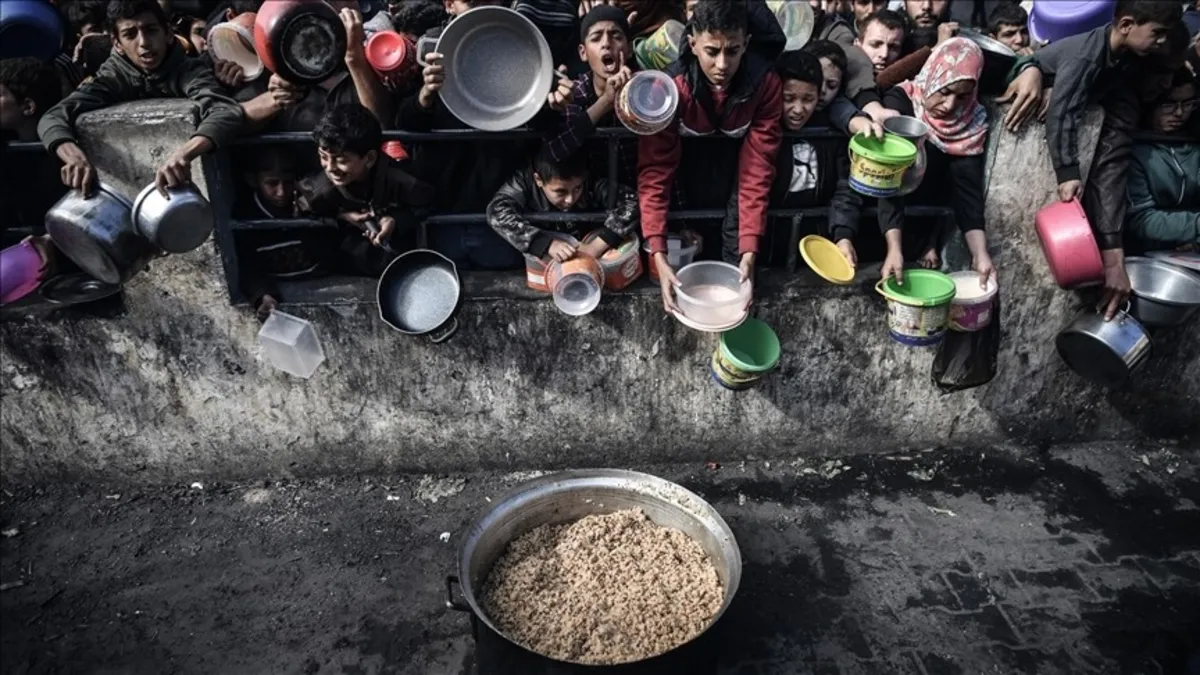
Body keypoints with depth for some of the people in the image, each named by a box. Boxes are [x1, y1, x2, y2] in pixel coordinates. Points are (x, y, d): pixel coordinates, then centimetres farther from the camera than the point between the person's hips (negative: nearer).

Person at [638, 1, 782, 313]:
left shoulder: (765, 82, -30)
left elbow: (757, 169, -31)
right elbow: (655, 171, -34)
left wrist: (749, 252, -39)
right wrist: (659, 256, -43)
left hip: (738, 148, 0)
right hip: (690, 152, 1)